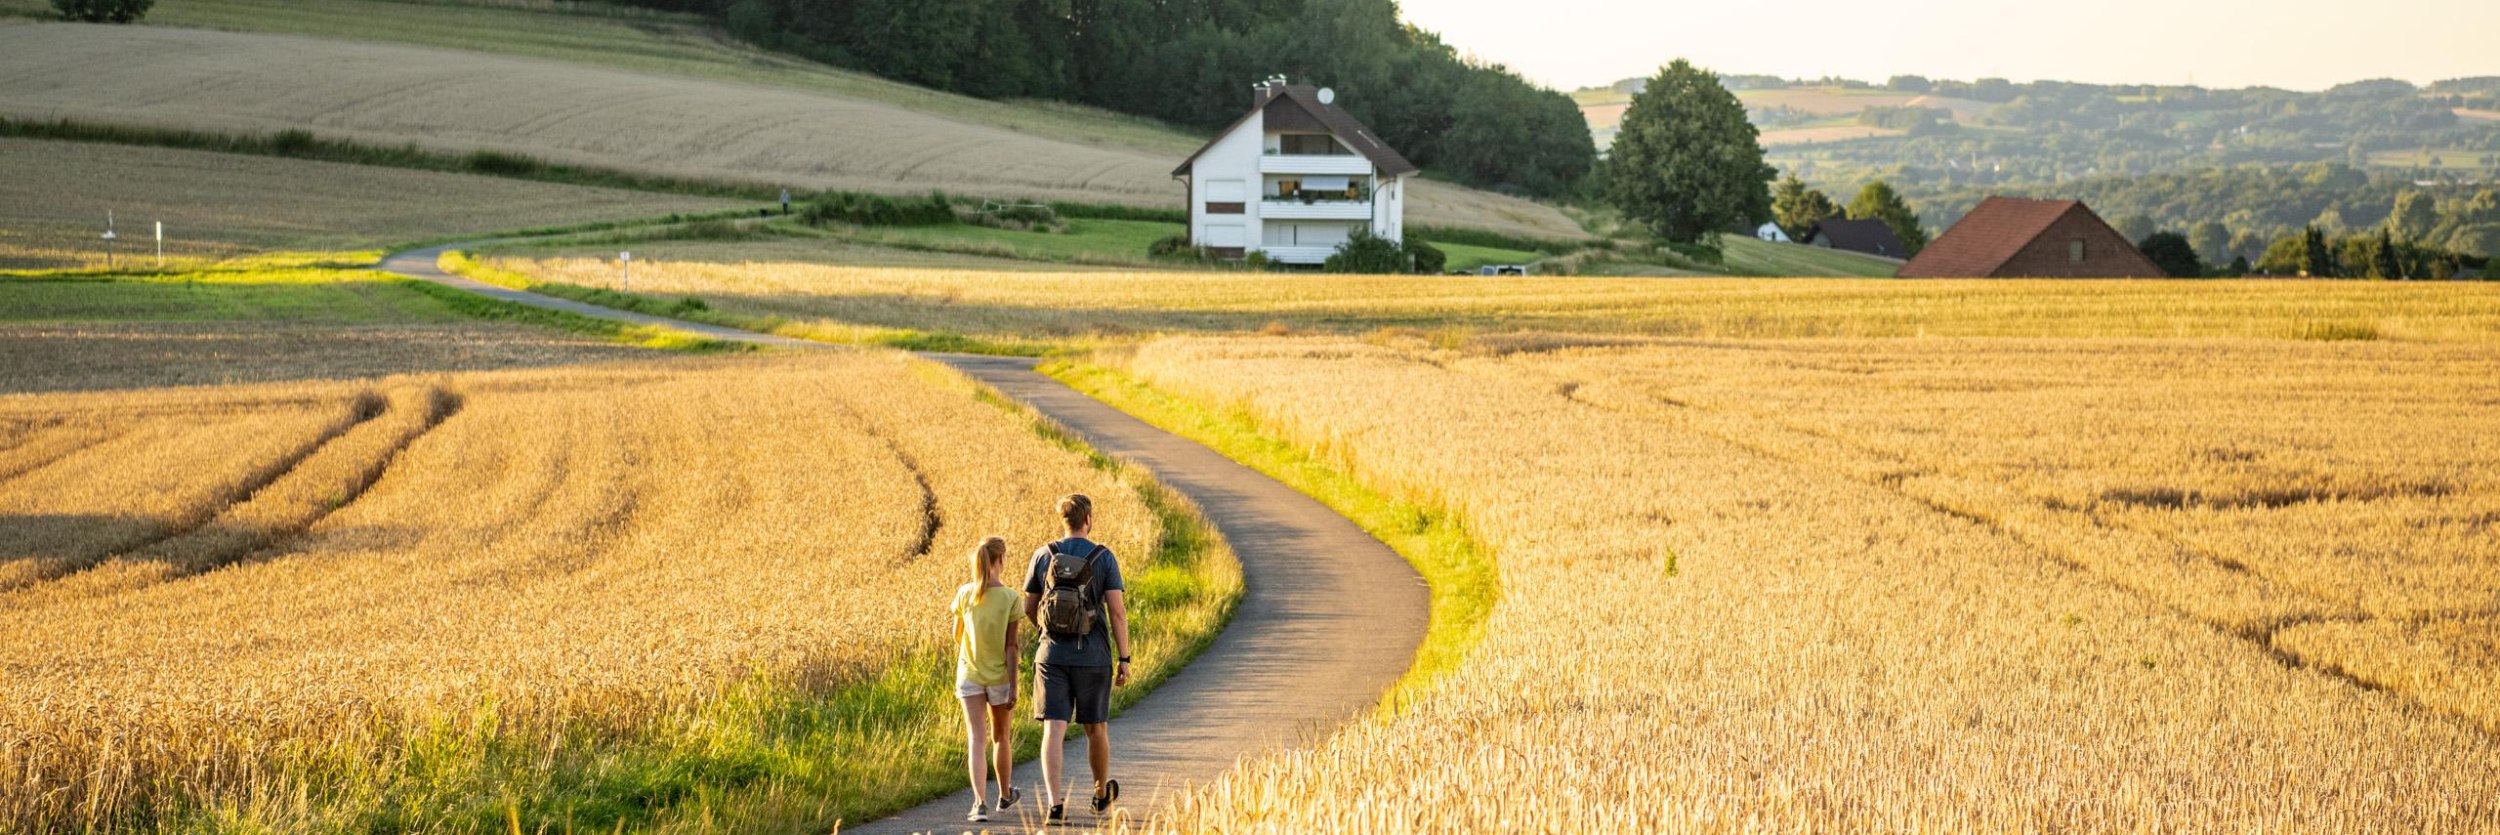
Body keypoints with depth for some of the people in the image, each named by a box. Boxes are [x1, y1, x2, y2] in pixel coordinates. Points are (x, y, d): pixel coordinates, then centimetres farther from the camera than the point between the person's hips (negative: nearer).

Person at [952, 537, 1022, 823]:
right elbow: (1011, 646, -13)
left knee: (976, 741, -5)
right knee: (1001, 738, 19)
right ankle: (1005, 795, 37)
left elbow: (957, 636, 5)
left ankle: (980, 802, -21)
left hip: (969, 675, 1)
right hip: (1000, 677, -1)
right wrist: (1014, 687, -9)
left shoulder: (965, 594, -6)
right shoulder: (1010, 598, -13)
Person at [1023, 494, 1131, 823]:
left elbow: (1029, 608, 10)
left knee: (1053, 731, -5)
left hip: (1052, 656, 1)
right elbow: (1117, 611, -10)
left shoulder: (1043, 556, 2)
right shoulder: (1104, 558, -5)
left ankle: (1055, 804, -20)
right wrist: (1124, 659, -5)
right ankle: (1102, 794, 38)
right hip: (1093, 657, -1)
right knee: (1096, 727, 18)